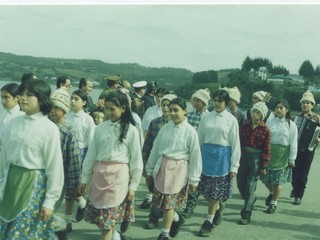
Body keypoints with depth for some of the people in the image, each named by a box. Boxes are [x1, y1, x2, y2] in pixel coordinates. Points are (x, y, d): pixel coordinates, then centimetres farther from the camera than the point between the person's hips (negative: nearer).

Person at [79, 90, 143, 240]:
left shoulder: (131, 130, -5)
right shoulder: (100, 128, 5)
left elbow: (136, 160, -2)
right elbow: (91, 154, 9)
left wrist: (133, 185, -2)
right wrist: (84, 178, 10)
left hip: (118, 175, -4)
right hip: (99, 174, 4)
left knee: (107, 218, -2)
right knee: (97, 215, 11)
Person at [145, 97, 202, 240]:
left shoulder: (190, 131, -9)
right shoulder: (165, 128, 2)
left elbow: (195, 156, -6)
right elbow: (155, 149, 8)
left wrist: (193, 179, -5)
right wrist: (149, 170, 12)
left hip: (178, 169, -4)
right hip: (161, 167, 5)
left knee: (168, 203, 3)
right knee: (160, 201, 12)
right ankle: (177, 219, 40)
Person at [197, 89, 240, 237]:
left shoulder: (231, 120, -4)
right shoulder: (206, 118, 2)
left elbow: (235, 144, -4)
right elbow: (199, 139, 7)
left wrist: (234, 166, -6)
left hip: (222, 157, -3)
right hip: (206, 154, 3)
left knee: (216, 191, 4)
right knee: (206, 189, 11)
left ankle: (208, 222, 16)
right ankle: (216, 209, 39)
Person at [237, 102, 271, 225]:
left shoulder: (265, 130, -6)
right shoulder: (245, 126, 4)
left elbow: (266, 149, -6)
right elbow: (239, 142, 7)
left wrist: (264, 166, -9)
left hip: (257, 158, -4)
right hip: (243, 156, 4)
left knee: (250, 186, -2)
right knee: (240, 183, 11)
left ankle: (246, 215, 6)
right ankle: (251, 199, 43)